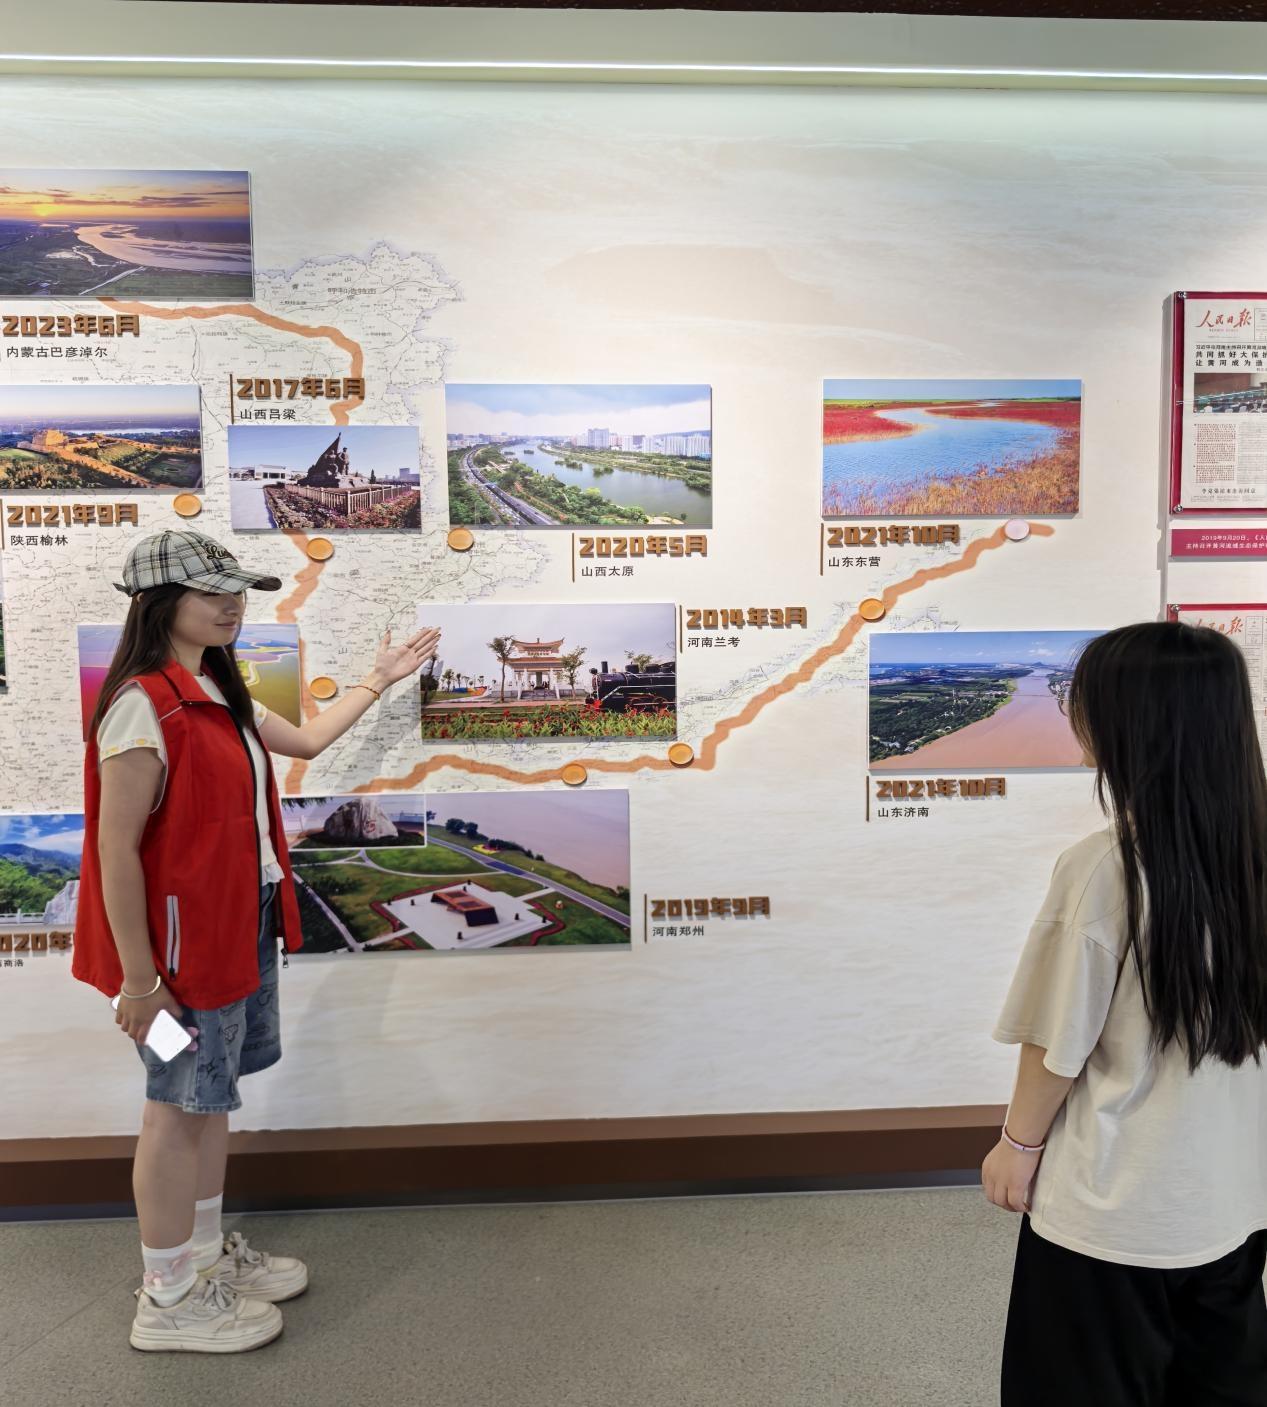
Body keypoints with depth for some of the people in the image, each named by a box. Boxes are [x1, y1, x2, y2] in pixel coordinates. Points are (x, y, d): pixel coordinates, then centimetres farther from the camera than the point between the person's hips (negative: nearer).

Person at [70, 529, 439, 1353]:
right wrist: (138, 978, -20)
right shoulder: (144, 706, -20)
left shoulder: (218, 695, 9)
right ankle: (168, 1300, 23)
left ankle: (206, 1255, 37)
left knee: (212, 1096, 19)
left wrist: (380, 680, 23)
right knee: (179, 1107, 5)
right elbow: (116, 849, -21)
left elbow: (304, 740, 22)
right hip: (185, 937, -9)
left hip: (241, 926, 9)